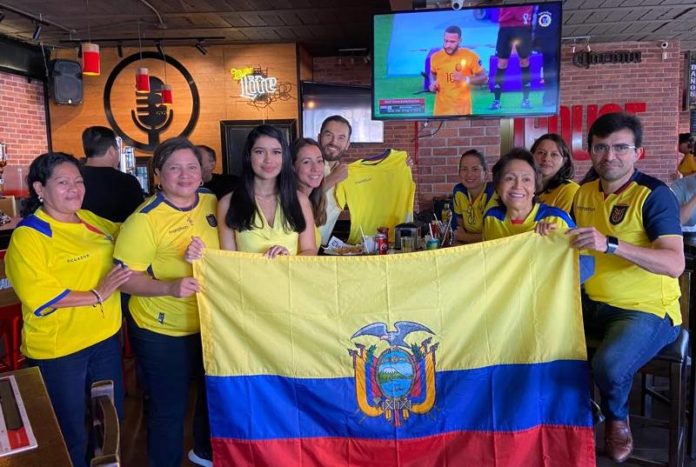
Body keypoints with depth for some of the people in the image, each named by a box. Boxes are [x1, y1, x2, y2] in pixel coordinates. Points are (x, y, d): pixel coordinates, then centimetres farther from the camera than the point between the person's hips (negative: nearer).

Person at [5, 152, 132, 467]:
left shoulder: (90, 220, 5)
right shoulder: (28, 236, -15)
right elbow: (40, 297, -21)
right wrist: (97, 295, -21)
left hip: (105, 337, 7)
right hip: (58, 350, -6)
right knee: (70, 433, 12)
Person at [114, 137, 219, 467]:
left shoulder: (212, 203, -2)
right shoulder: (145, 219, -20)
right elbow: (125, 278, -20)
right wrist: (170, 287, -33)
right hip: (162, 332, -6)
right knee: (169, 408, 10)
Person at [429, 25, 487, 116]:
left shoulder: (471, 56, -10)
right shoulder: (436, 57, -2)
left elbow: (484, 78, -2)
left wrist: (466, 79, -19)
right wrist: (433, 83, -2)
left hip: (462, 110, -2)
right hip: (441, 110, 2)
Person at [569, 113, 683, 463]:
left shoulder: (654, 195, -13)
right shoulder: (584, 193, 6)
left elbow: (675, 264, -24)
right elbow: (575, 246, 16)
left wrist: (611, 244, -37)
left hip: (647, 310, -6)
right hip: (593, 304, 7)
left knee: (609, 366, -30)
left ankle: (617, 419, 7)